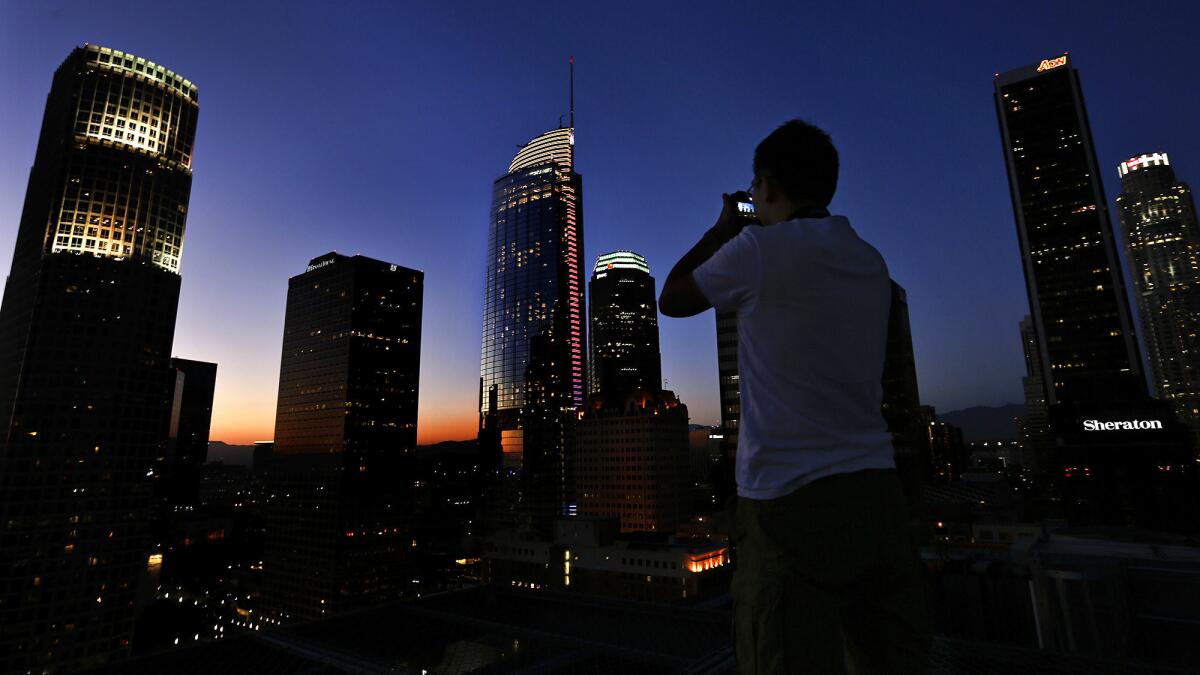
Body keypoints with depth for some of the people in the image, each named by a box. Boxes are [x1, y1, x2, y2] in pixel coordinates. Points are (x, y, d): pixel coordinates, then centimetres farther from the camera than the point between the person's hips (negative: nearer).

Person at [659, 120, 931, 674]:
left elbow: (672, 299, 6)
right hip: (876, 493, 7)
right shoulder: (871, 263, 13)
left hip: (791, 500, -7)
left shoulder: (761, 248, -9)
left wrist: (723, 228, 17)